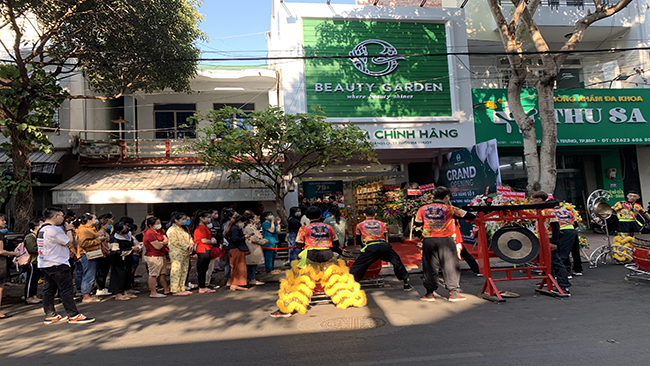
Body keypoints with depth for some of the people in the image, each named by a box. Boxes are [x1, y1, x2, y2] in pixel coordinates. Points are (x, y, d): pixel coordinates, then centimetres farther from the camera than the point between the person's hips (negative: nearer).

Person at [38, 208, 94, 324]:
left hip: (44, 264, 10)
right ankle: (74, 315, -3)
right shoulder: (54, 230, -19)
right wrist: (68, 230, -3)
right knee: (67, 290, -6)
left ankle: (50, 315, 22)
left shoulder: (41, 229, 13)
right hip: (57, 265, -10)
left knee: (48, 290, 14)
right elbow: (70, 243, -15)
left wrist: (66, 230, 8)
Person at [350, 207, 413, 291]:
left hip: (370, 248, -2)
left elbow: (358, 240, 31)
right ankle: (406, 283, 26)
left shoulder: (360, 225, 21)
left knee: (356, 268, 6)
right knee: (397, 263, 22)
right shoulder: (382, 224, 25)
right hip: (384, 246, 3)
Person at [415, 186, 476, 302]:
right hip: (445, 240, -3)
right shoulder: (449, 209, -3)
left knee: (430, 267, 10)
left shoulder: (423, 209, 3)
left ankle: (429, 293, 13)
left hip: (428, 241, 3)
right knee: (451, 266, 8)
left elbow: (417, 223, 12)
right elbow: (467, 216, 1)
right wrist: (476, 218, 20)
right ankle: (454, 293, 10)